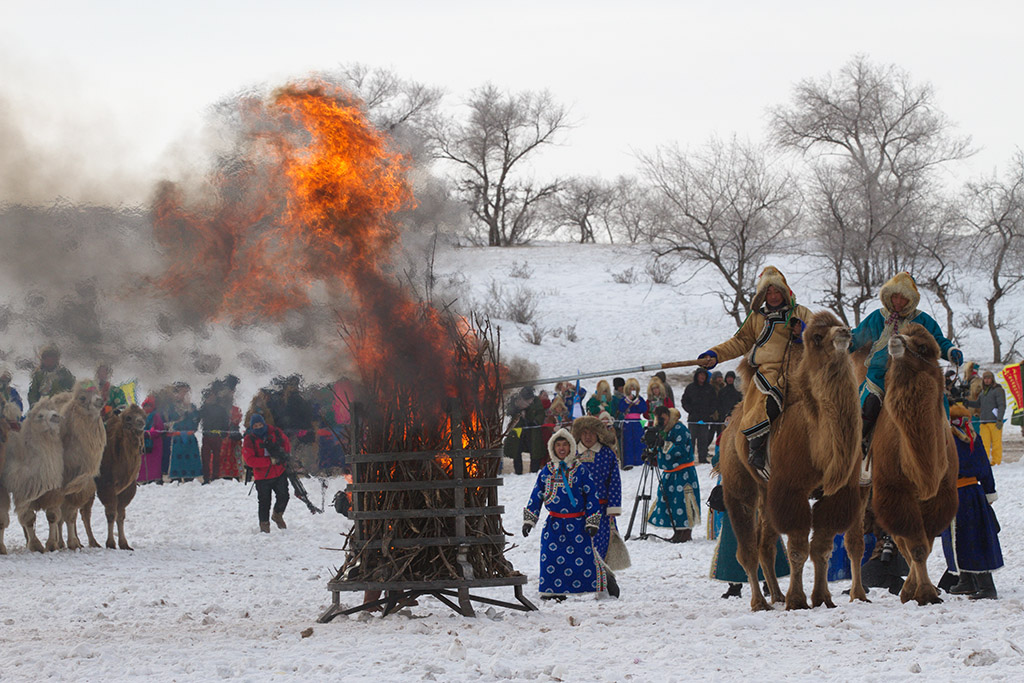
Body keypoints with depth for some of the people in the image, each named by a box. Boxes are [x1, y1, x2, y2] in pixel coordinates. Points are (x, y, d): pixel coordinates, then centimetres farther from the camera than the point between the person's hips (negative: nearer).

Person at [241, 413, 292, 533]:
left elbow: (286, 442, 14)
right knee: (264, 502, 1)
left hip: (280, 472, 3)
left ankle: (277, 515, 35)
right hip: (262, 477, -3)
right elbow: (249, 460, -18)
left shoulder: (274, 432, -1)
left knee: (283, 496, 7)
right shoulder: (249, 440, -10)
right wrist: (269, 461, -22)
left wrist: (285, 454, -9)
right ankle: (264, 525, 17)